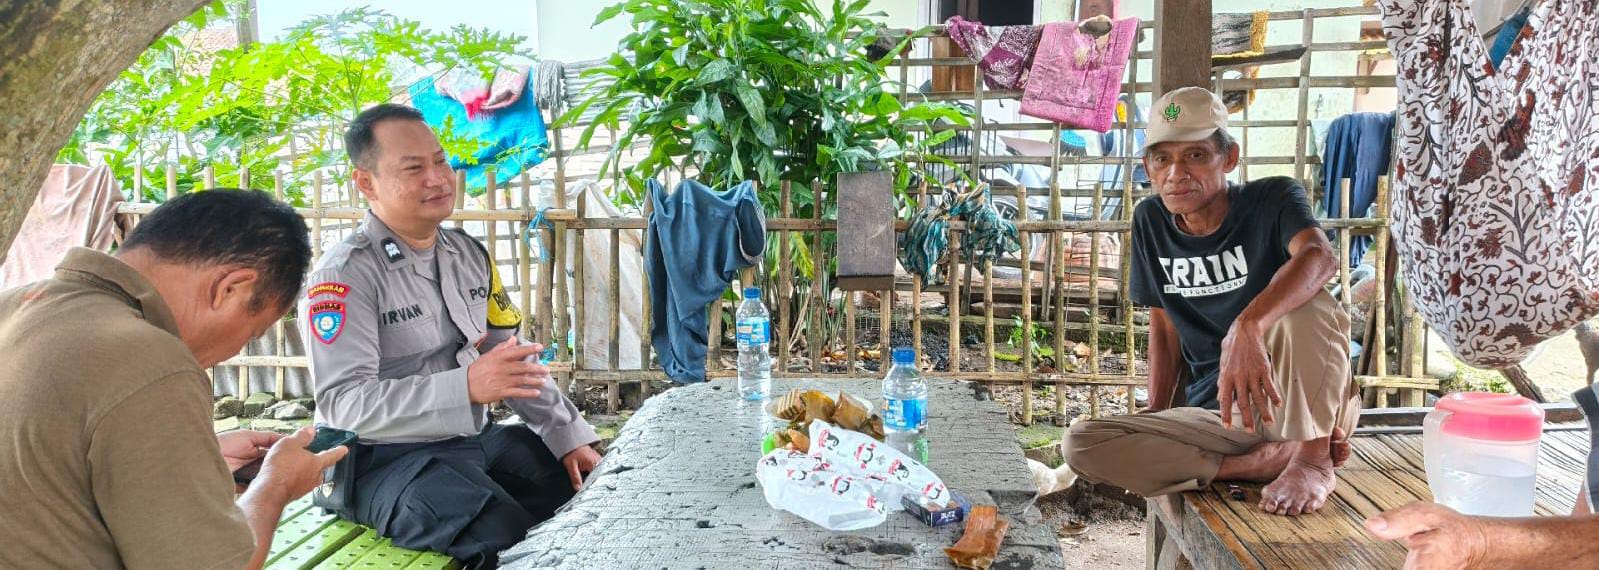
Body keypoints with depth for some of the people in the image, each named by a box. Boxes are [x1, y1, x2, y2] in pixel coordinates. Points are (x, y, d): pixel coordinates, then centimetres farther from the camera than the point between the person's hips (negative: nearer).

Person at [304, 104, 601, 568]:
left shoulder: (469, 254, 10)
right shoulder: (345, 274, -14)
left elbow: (515, 360, 13)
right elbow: (344, 402, -23)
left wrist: (568, 436, 2)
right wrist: (466, 386, -33)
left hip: (477, 438, 7)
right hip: (386, 459, -7)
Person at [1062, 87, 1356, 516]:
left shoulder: (1272, 200, -9)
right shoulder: (1150, 222, 5)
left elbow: (1320, 256, -33)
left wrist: (1248, 326, -50)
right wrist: (1155, 413, 4)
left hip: (1304, 404, -4)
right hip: (1216, 413, 5)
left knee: (1303, 302, -34)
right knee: (1081, 445, -19)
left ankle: (1312, 455, -15)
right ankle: (1273, 459, -15)